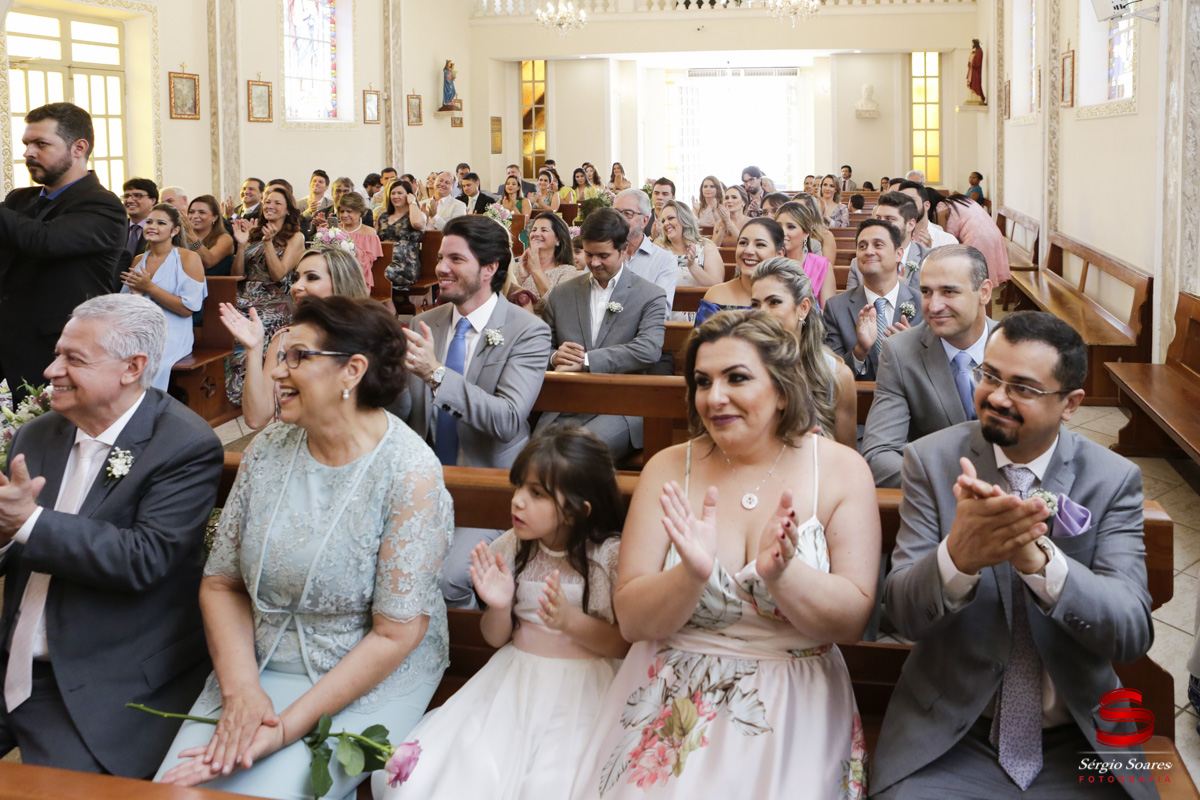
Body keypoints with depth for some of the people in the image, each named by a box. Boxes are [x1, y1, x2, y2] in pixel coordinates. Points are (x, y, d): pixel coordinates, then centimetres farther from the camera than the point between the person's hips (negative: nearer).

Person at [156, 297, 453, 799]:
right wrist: (241, 691, -13)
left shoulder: (410, 475, -17)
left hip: (368, 682, -4)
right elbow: (221, 584, 3)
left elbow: (395, 635, -16)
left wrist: (287, 726, -19)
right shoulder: (267, 451, 0)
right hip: (255, 667, 5)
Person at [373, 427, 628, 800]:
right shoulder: (512, 547, 1)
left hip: (582, 683, -4)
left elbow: (628, 643, -8)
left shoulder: (611, 555, -10)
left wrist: (570, 620, -21)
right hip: (516, 675, 4)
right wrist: (498, 608, -12)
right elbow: (497, 638, 10)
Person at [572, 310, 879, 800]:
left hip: (791, 709, -1)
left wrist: (782, 573, -25)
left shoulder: (841, 470, -2)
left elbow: (855, 621, -7)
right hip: (670, 704, 1)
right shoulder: (669, 469, 1)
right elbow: (630, 621, -4)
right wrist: (692, 575, -23)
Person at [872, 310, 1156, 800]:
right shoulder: (931, 460, -5)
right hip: (949, 738, -1)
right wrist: (957, 554, -33)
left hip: (1077, 741, 1)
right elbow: (903, 613, -11)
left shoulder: (1114, 480, -3)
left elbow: (1133, 634, -13)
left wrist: (1040, 558, -32)